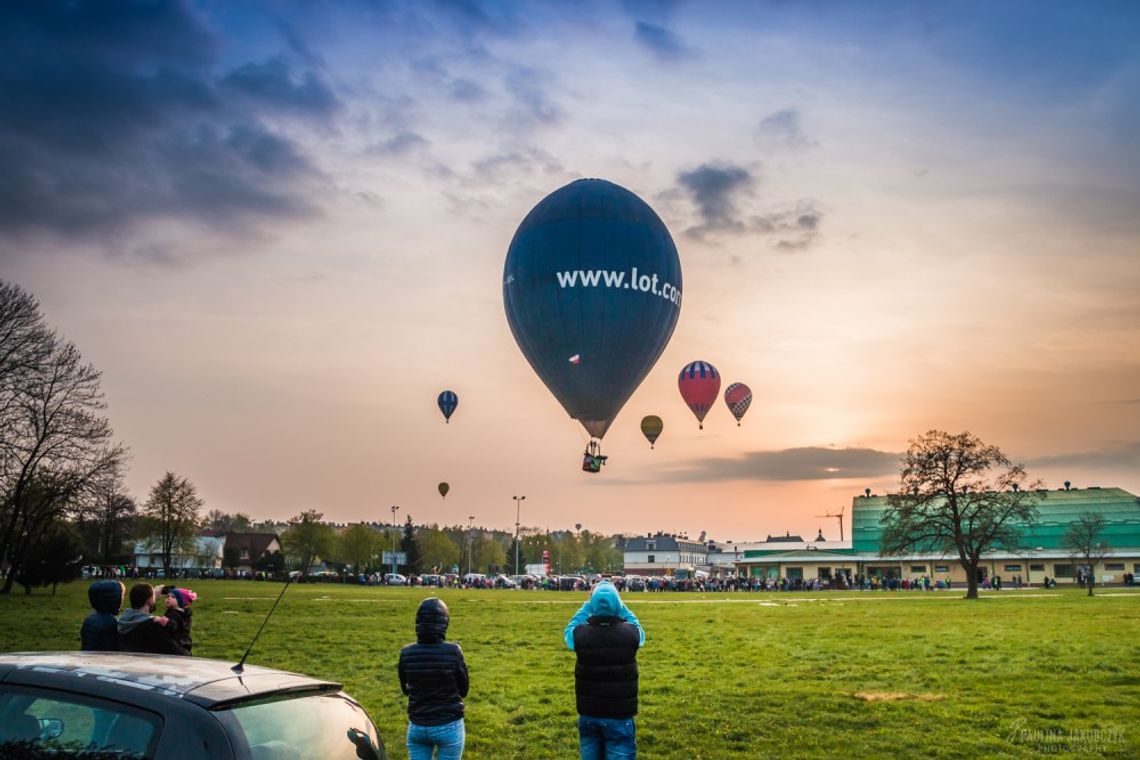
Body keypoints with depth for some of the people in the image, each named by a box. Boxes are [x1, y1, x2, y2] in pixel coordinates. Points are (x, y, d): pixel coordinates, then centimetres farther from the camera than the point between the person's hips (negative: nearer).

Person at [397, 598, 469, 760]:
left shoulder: (406, 653, -10)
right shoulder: (453, 651, -17)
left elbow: (406, 690, 6)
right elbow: (463, 690, -4)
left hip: (417, 727, 2)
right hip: (449, 727, -2)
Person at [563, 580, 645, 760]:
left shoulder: (580, 634, -13)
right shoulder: (631, 633, -14)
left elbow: (570, 628, 12)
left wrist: (588, 604, 11)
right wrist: (620, 605, 10)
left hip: (588, 715, 2)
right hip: (620, 716, -2)